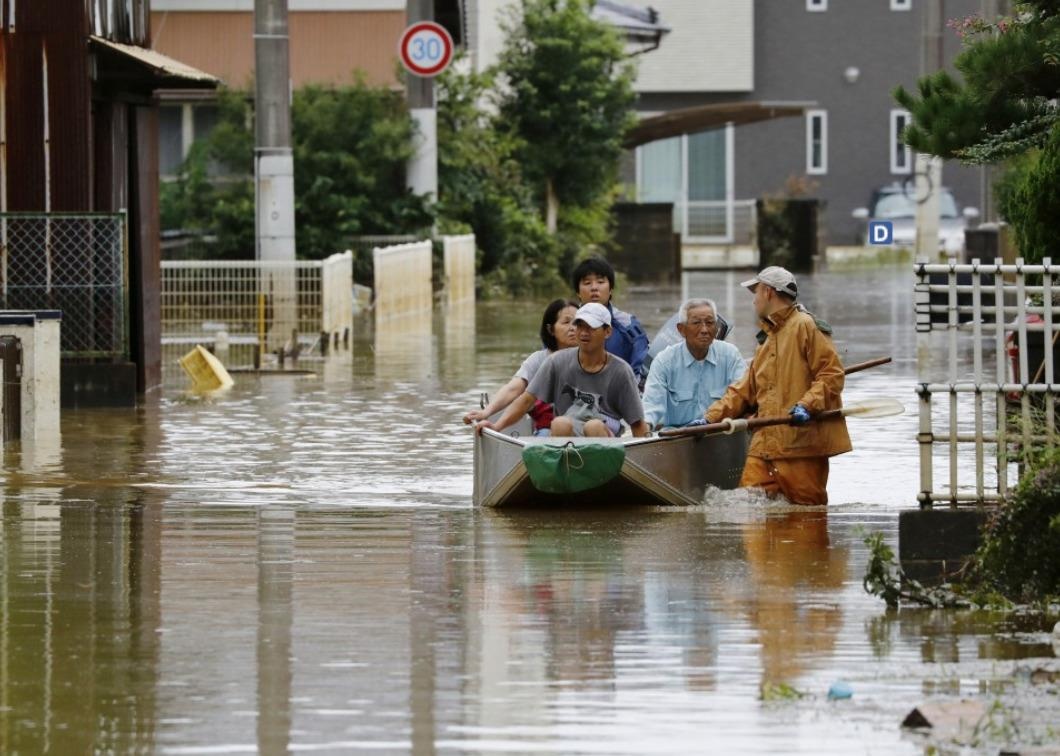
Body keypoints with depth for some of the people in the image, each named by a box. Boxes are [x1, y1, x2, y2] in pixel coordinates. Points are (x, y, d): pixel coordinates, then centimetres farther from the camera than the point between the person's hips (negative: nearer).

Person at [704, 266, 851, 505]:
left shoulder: (806, 326, -3)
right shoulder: (766, 340, 26)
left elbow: (831, 375, -11)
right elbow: (745, 391, 25)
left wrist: (807, 406, -23)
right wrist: (711, 418, 14)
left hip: (801, 443, -8)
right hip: (765, 445, 8)